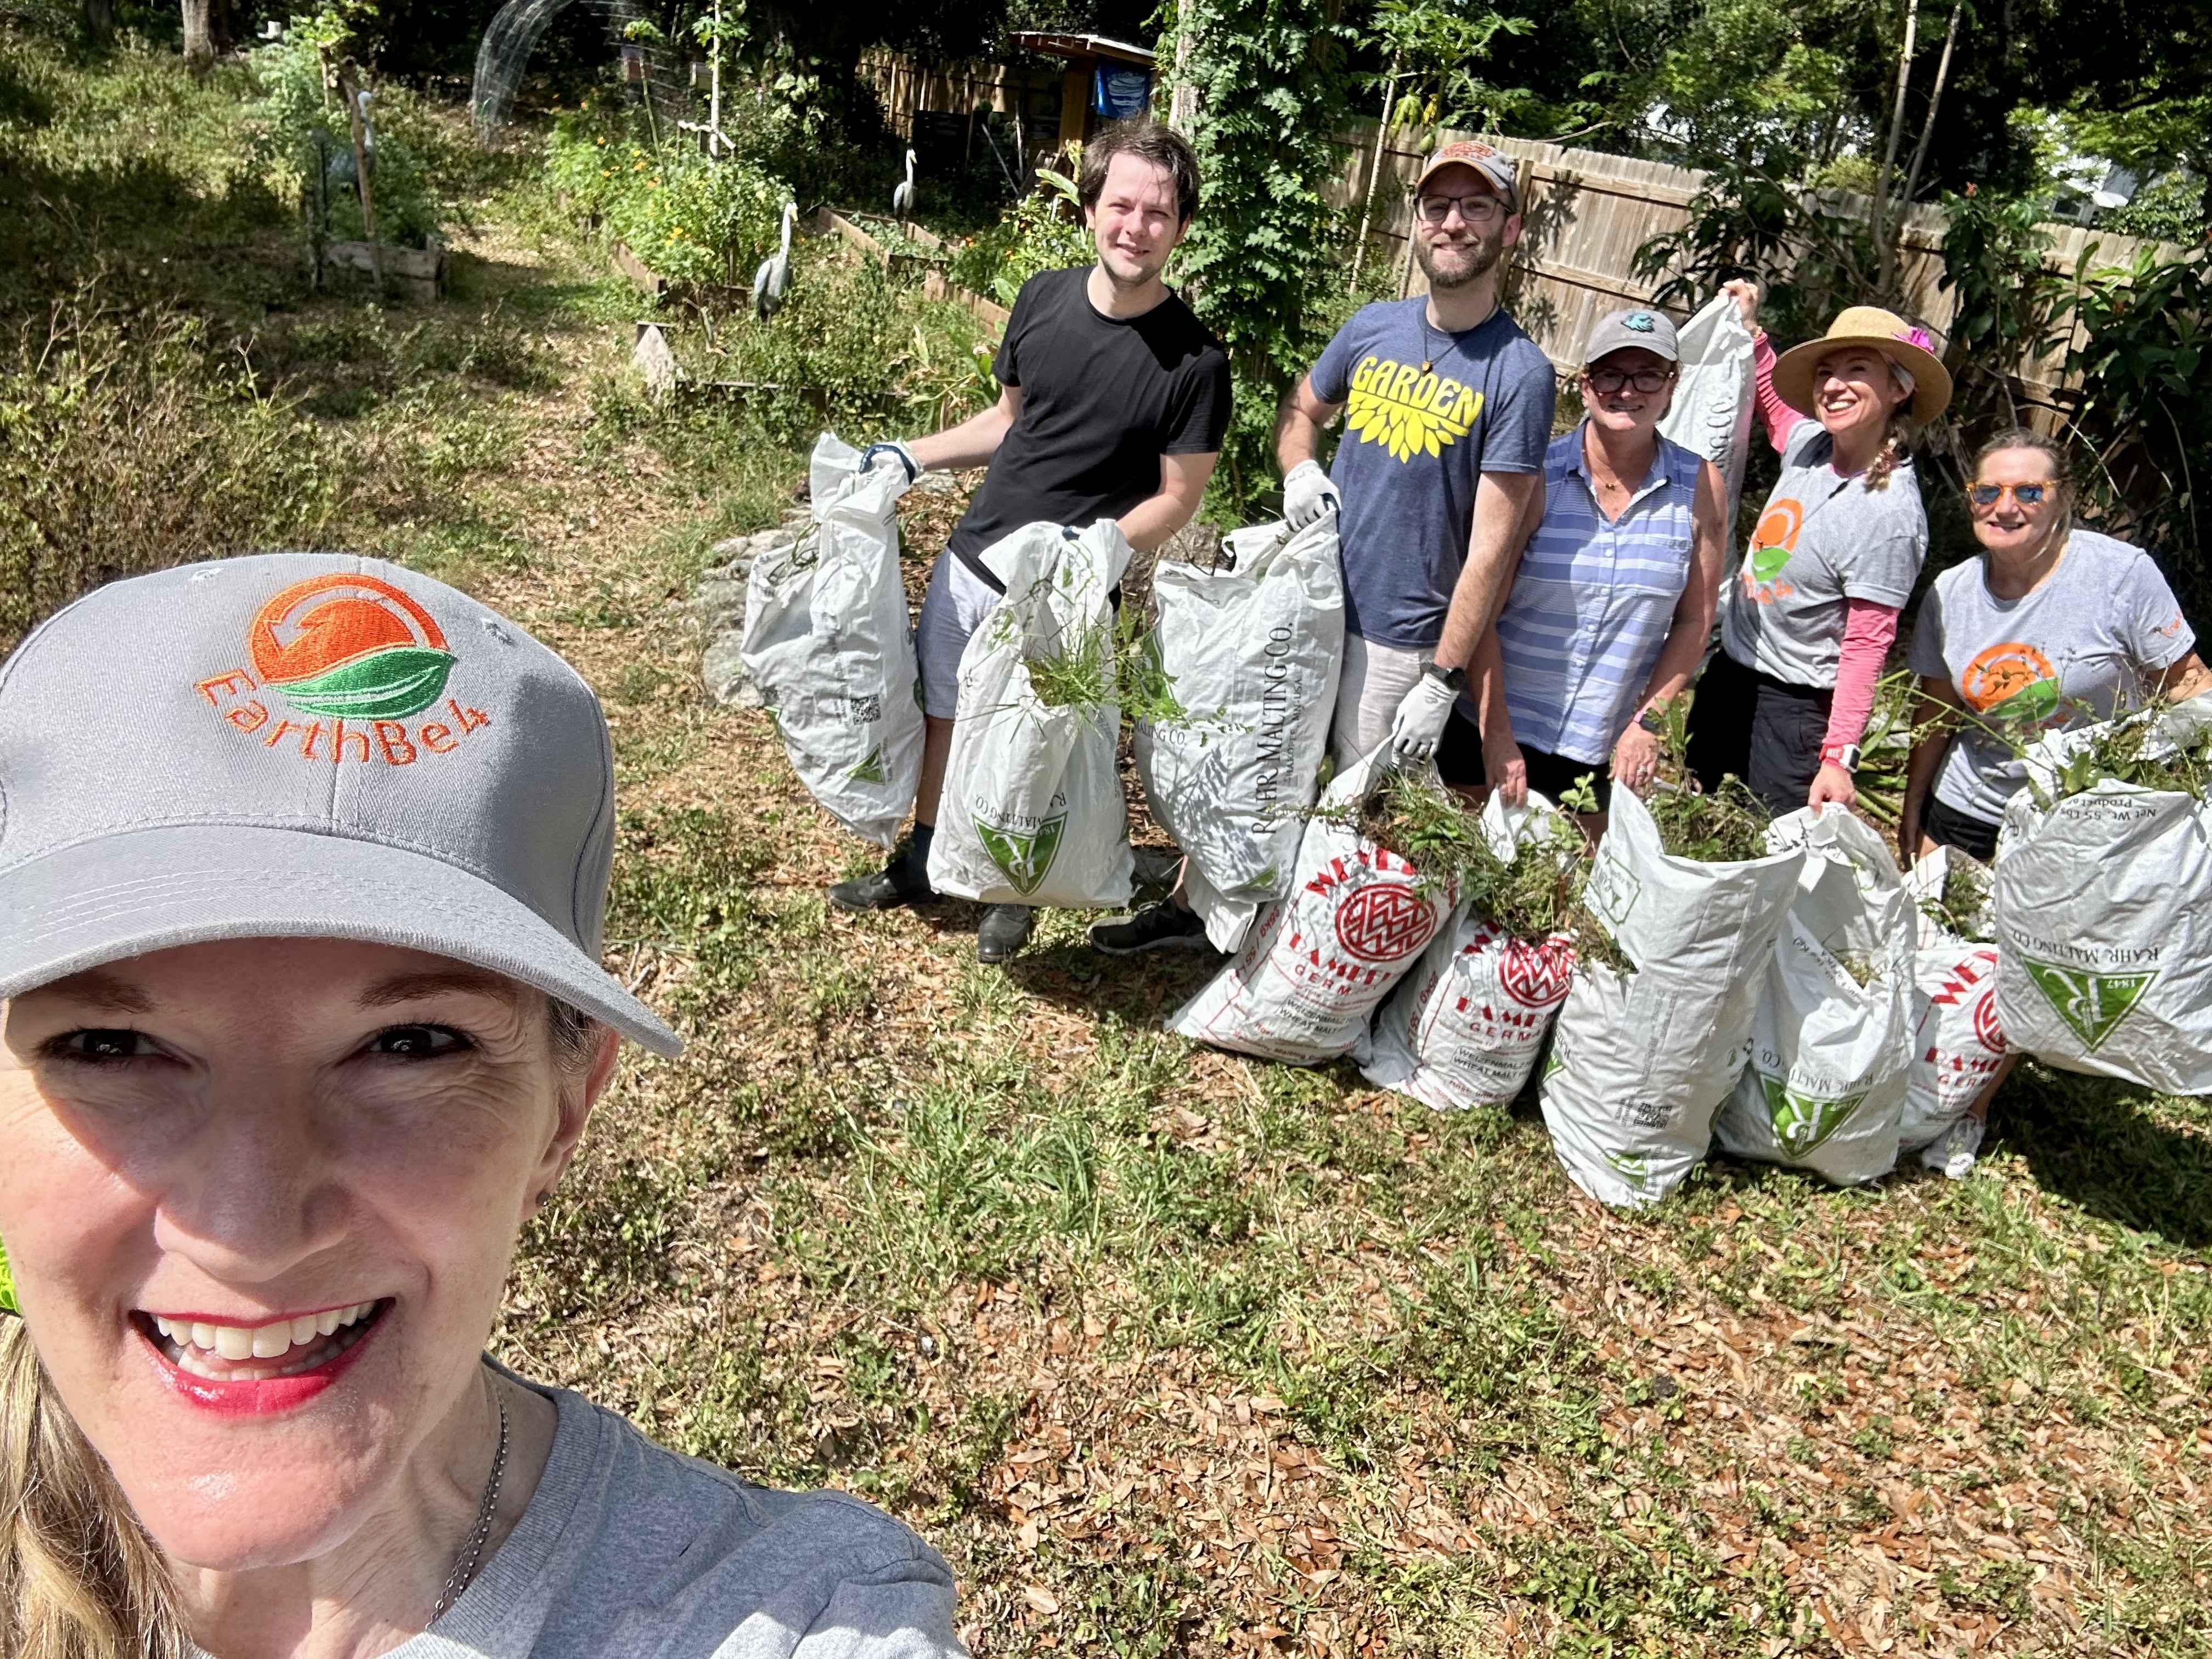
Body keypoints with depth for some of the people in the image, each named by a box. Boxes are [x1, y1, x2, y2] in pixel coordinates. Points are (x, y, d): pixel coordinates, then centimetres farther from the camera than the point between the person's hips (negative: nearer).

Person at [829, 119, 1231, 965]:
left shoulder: (1194, 359, -18)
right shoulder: (1043, 298, -3)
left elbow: (1177, 499, -12)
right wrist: (912, 457, 4)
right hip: (970, 561, 5)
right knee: (942, 714, 19)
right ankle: (921, 864, 42)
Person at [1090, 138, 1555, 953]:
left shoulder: (1518, 373, -13)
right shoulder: (1374, 327, 3)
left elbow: (1490, 546, -14)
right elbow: (1302, 408, 21)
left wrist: (1443, 681, -16)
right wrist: (1298, 469, -2)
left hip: (1401, 641, -5)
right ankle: (1197, 904, 36)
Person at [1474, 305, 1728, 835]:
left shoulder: (1700, 487, -2)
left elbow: (1693, 621, 4)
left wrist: (1648, 721, -2)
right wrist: (1497, 736, -12)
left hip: (1608, 750, 2)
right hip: (1500, 728, -1)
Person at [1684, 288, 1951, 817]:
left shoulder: (1890, 514, -22)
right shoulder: (1810, 445, -3)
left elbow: (1866, 646, -21)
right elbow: (1775, 404, 23)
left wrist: (1839, 757, -24)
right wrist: (1751, 330, 12)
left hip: (1794, 708, -8)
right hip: (1727, 673, 8)